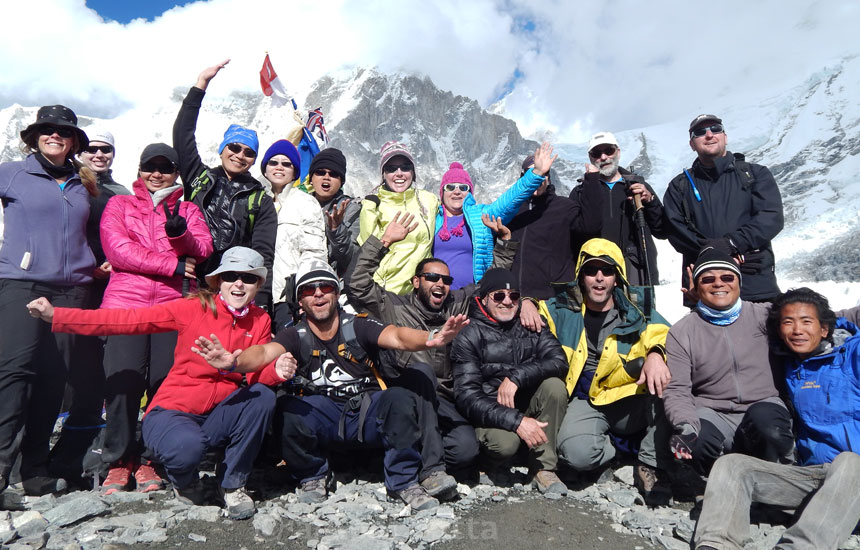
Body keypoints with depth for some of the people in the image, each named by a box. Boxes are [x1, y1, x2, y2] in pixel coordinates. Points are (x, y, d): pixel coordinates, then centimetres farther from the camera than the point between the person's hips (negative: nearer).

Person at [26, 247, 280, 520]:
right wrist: (56, 316, -12)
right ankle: (185, 482, 6)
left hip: (219, 414, 3)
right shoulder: (194, 308, -9)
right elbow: (128, 320, -9)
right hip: (174, 412, -3)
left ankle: (233, 484, -4)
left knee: (264, 396, -26)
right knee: (188, 446, -36)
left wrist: (277, 371, -29)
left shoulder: (260, 320, 0)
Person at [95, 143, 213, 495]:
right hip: (126, 301, 0)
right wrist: (173, 264, -5)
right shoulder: (119, 205, 18)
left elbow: (203, 249, 2)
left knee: (165, 382, -4)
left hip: (175, 305, 1)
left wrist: (179, 232, -19)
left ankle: (150, 461, 8)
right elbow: (117, 249, 0)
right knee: (123, 380, -7)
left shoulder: (188, 210, 20)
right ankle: (119, 462, 6)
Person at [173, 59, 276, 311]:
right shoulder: (199, 179, 15)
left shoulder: (261, 200, 10)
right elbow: (183, 135, 8)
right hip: (189, 284, 1)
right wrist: (201, 83, 6)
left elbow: (263, 254, 2)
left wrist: (261, 301, -10)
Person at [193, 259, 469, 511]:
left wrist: (430, 338, -44)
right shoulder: (295, 336, 1)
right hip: (322, 416, 1)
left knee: (401, 399, -29)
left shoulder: (358, 326, -3)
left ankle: (404, 482, -7)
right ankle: (312, 478, 1)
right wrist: (234, 361, -43)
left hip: (369, 412, -1)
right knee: (288, 408, -27)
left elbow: (396, 336, -21)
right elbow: (265, 352, -18)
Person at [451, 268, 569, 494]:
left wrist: (516, 377, -25)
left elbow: (559, 361, -11)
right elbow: (467, 397, -16)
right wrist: (516, 421, -28)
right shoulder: (469, 335, -8)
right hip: (490, 414, -4)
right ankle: (488, 464, 3)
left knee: (554, 385, -23)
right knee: (505, 442, -34)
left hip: (526, 406, 4)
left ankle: (543, 468, -12)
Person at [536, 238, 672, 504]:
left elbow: (663, 334, -13)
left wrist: (656, 353, -34)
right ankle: (622, 446, 6)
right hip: (585, 403, 0)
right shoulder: (561, 311, 4)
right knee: (577, 452, -31)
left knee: (665, 381, -30)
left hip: (631, 402, 1)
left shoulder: (638, 314, 3)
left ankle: (651, 466, -13)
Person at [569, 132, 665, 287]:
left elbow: (662, 232, 13)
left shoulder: (639, 186, 19)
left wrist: (650, 201, -3)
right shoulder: (581, 191, 13)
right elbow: (588, 227, -10)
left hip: (637, 270, 2)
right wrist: (592, 180, -3)